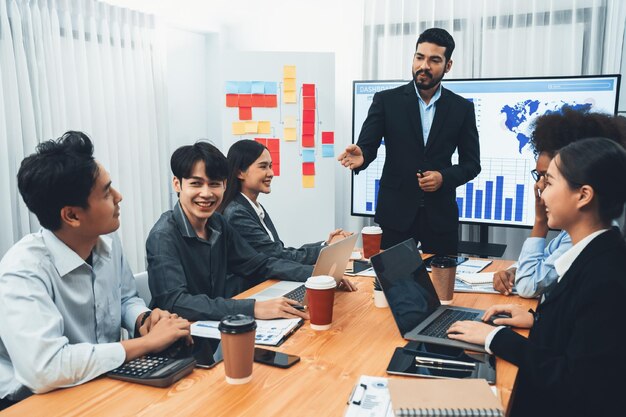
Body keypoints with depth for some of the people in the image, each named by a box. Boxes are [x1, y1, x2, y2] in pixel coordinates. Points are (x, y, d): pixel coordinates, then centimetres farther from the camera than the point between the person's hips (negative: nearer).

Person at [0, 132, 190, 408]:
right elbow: (43, 369, -34)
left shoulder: (107, 241, -4)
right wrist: (146, 342, -26)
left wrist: (143, 320, -10)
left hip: (105, 385, 6)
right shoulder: (24, 272, -24)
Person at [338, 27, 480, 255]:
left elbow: (471, 163, 7)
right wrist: (361, 156, -28)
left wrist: (444, 177, -11)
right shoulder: (386, 100, 0)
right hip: (395, 213, -1)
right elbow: (367, 146, -5)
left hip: (440, 215, 1)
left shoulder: (462, 108, 4)